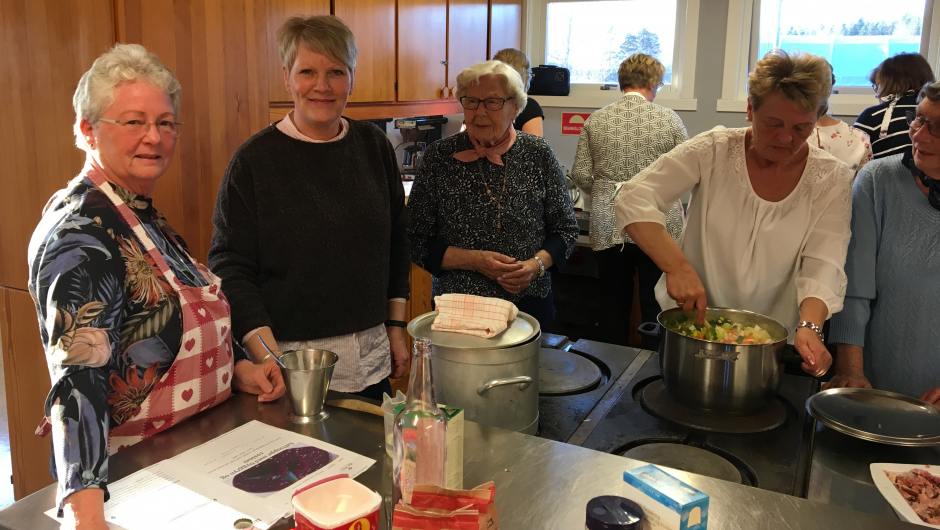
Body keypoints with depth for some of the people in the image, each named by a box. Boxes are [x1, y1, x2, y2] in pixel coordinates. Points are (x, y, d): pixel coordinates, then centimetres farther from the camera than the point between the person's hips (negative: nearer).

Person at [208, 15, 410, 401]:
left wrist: (395, 327, 10)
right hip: (293, 358, -3)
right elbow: (229, 267, -10)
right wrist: (267, 357, -19)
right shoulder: (254, 160, -9)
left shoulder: (375, 147, 2)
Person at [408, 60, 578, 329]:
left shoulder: (538, 154, -2)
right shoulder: (440, 156, -5)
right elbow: (417, 241, -4)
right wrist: (474, 261, -16)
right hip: (457, 306, -1)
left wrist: (537, 264, -12)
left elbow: (565, 229, 6)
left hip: (529, 305, 1)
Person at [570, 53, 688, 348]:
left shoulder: (596, 120, 3)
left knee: (613, 305, 12)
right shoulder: (669, 119, -3)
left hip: (608, 227, 2)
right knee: (655, 306, 7)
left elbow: (580, 175, 3)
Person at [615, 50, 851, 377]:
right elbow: (634, 200, -15)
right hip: (690, 327, -1)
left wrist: (809, 326, -29)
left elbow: (823, 267, -9)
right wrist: (677, 266, -29)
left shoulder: (831, 179, -2)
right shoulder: (714, 150, -6)